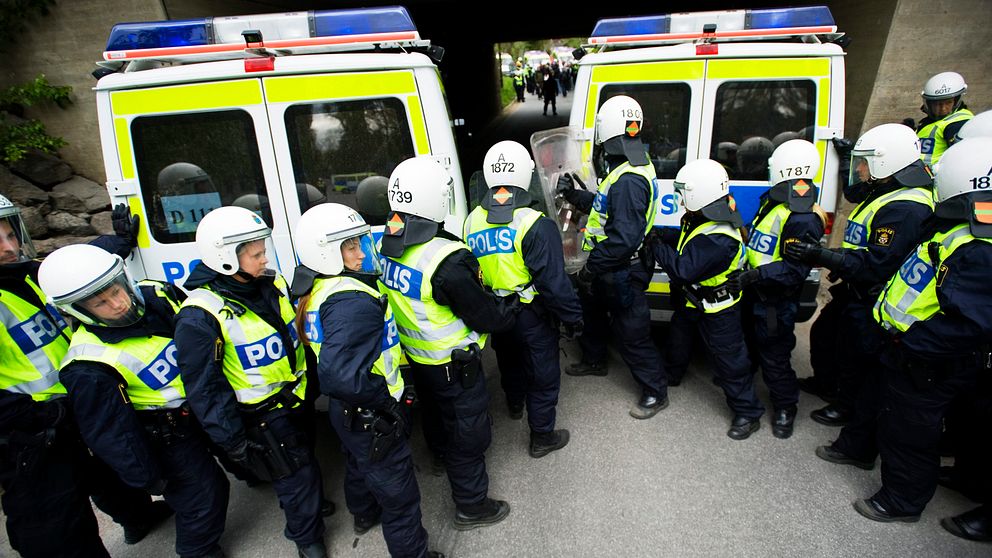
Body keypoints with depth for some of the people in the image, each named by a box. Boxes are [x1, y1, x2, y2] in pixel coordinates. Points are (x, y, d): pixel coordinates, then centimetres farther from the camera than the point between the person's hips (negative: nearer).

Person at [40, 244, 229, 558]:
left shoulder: (157, 294, -13)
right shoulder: (89, 366, -28)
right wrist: (148, 478, -10)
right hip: (168, 435, -6)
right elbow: (110, 433, -18)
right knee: (203, 498, 7)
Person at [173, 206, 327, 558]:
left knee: (302, 466, 25)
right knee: (296, 474, 8)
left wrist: (312, 383, 18)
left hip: (295, 399, 6)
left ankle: (306, 504, 53)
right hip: (261, 416, -6)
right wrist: (234, 441, -13)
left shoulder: (273, 284, -4)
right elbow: (204, 389, -18)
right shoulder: (201, 317, -25)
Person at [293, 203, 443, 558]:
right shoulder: (353, 302, -32)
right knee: (399, 496, 8)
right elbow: (340, 375, -40)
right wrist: (383, 400, -24)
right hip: (372, 421, -10)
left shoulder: (320, 289, -1)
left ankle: (364, 515, 62)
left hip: (346, 411, 11)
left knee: (359, 465, 35)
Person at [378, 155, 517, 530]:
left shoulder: (387, 244, -9)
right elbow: (485, 315, -24)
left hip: (413, 356, 8)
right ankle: (471, 506, 31)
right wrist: (513, 303, -4)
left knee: (435, 410, 33)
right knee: (468, 431, 12)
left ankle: (442, 453, 62)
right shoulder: (447, 262, -35)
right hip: (452, 366, -8)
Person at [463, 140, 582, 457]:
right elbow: (553, 280, -23)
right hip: (532, 317, -6)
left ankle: (515, 405, 56)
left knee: (509, 361, 30)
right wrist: (572, 315, -10)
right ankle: (542, 437, 27)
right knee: (544, 375, 12)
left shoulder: (472, 221, -4)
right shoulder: (535, 225, -24)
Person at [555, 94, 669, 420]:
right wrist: (575, 195, 15)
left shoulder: (629, 180, -29)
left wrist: (592, 265, -24)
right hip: (608, 271, 11)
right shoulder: (624, 171, 6)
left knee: (632, 335, 3)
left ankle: (655, 393, 23)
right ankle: (594, 361, 52)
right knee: (592, 311, 28)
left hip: (623, 275, -11)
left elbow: (625, 237, -32)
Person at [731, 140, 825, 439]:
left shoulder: (803, 218, -25)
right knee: (747, 341, 28)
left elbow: (794, 270, -29)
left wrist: (754, 276, -33)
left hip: (775, 301, -9)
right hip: (755, 291, 9)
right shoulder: (773, 200, 6)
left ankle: (785, 409, 25)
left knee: (774, 357, 4)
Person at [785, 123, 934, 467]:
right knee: (848, 355, 26)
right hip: (858, 301, 11)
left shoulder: (904, 209, -24)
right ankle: (846, 407, 49)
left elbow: (875, 267, -31)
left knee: (868, 373, 2)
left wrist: (822, 256, -31)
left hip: (874, 313, -11)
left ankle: (858, 446, 15)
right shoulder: (884, 198, 11)